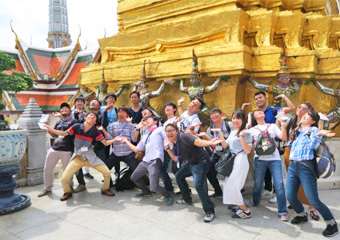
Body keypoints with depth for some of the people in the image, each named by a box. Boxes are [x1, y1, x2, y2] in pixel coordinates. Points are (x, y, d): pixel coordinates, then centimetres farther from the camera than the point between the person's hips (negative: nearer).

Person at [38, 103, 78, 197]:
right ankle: (47, 188, 24)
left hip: (67, 150, -6)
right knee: (47, 169, 8)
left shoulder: (73, 121, 0)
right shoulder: (58, 123, 18)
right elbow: (54, 135, 24)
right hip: (54, 149, 6)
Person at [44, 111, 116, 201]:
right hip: (77, 157, 0)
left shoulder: (95, 131, -9)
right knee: (64, 179, -11)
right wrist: (50, 129, -7)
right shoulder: (77, 127, -10)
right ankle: (68, 192, 23)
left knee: (107, 172, -12)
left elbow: (106, 143, -4)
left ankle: (105, 189, 18)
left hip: (91, 157, 0)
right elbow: (64, 134, 2)